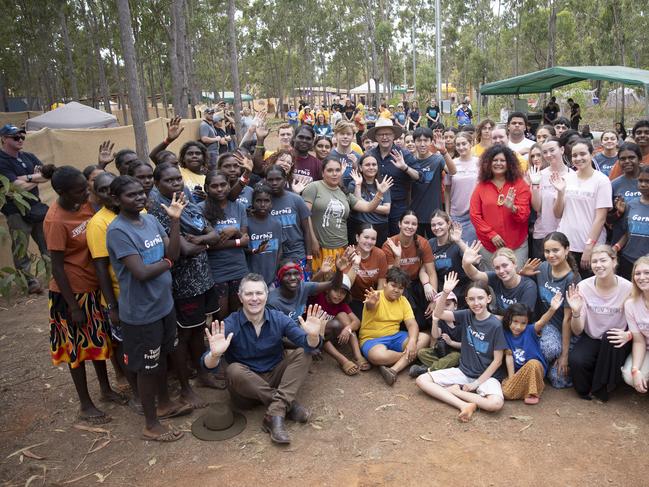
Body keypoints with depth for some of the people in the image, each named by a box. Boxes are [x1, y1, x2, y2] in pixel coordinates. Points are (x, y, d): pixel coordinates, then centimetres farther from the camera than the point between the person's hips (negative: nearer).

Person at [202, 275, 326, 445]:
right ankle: (288, 404, -22)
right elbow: (208, 366, -23)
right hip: (246, 387, -2)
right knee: (233, 370, -32)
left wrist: (313, 336, -40)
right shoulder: (230, 325, -15)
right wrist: (215, 354, -47)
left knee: (302, 353, -16)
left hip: (275, 378, 3)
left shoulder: (278, 319, -7)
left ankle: (276, 412, -29)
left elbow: (308, 345, -16)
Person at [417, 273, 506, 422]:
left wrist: (476, 383, -12)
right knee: (421, 380, -11)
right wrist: (446, 293, -26)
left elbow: (497, 360, -11)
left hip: (487, 376, -4)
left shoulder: (495, 324, -14)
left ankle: (455, 390, -11)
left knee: (496, 403, -35)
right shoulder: (466, 315, -2)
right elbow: (438, 314, -11)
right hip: (463, 371, 4)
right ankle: (464, 405, -19)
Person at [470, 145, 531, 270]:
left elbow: (524, 215, -5)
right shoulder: (481, 186, 3)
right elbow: (474, 215, -1)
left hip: (517, 245, -1)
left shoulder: (520, 184, 0)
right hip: (488, 245, 1)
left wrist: (512, 208, -27)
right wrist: (491, 234, -10)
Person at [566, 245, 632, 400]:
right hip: (591, 339, 0)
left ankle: (601, 389, -10)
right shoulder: (583, 287, -11)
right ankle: (586, 389, 6)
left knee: (609, 339, -34)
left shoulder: (628, 288, -14)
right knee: (575, 360, -30)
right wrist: (576, 312, -32)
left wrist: (628, 335, -26)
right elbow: (577, 331, -11)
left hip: (616, 341, 0)